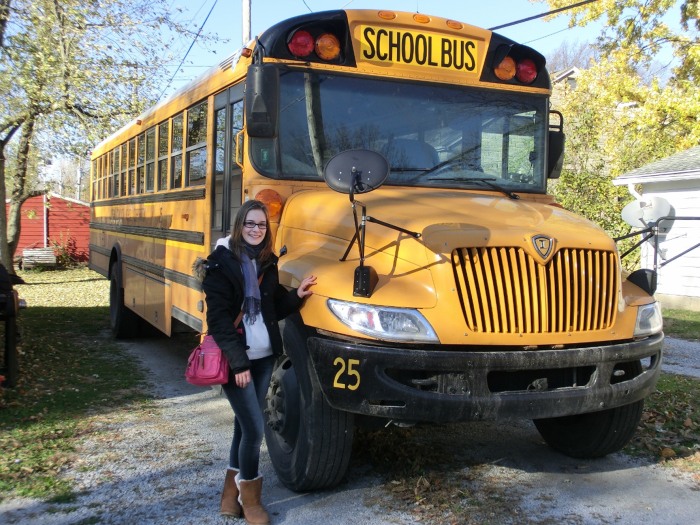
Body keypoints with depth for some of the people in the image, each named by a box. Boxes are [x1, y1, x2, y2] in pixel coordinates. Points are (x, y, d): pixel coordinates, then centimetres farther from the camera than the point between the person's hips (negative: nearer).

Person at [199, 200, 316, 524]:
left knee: (244, 423, 14)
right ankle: (248, 494, 15)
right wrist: (237, 360, -19)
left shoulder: (267, 262, 8)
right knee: (254, 427, -6)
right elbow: (218, 317, -15)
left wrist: (296, 296, -4)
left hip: (264, 355, 6)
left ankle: (232, 489, 29)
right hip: (235, 357, -6)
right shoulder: (221, 262, -10)